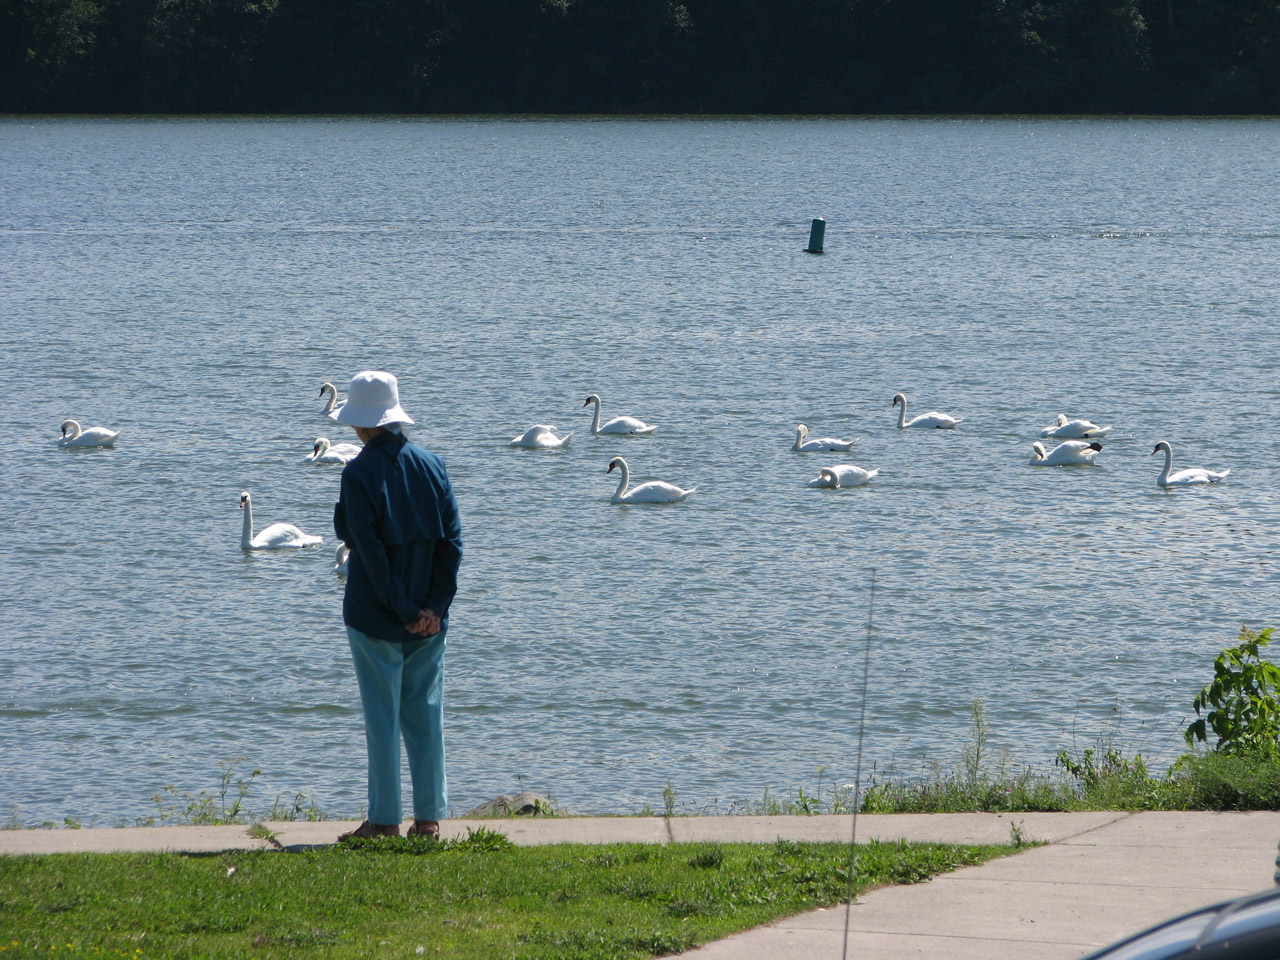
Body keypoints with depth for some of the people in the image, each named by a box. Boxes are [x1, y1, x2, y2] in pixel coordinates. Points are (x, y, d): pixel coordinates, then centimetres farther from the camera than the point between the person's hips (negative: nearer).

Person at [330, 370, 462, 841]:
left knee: (381, 716, 2)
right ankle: (429, 817, 12)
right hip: (429, 618, 5)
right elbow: (452, 538, 0)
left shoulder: (359, 474, -13)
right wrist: (434, 605, -3)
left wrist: (405, 610, -10)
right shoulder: (431, 465, 2)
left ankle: (385, 820, 5)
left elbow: (370, 551, -16)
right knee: (425, 713, 11)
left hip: (376, 616, -5)